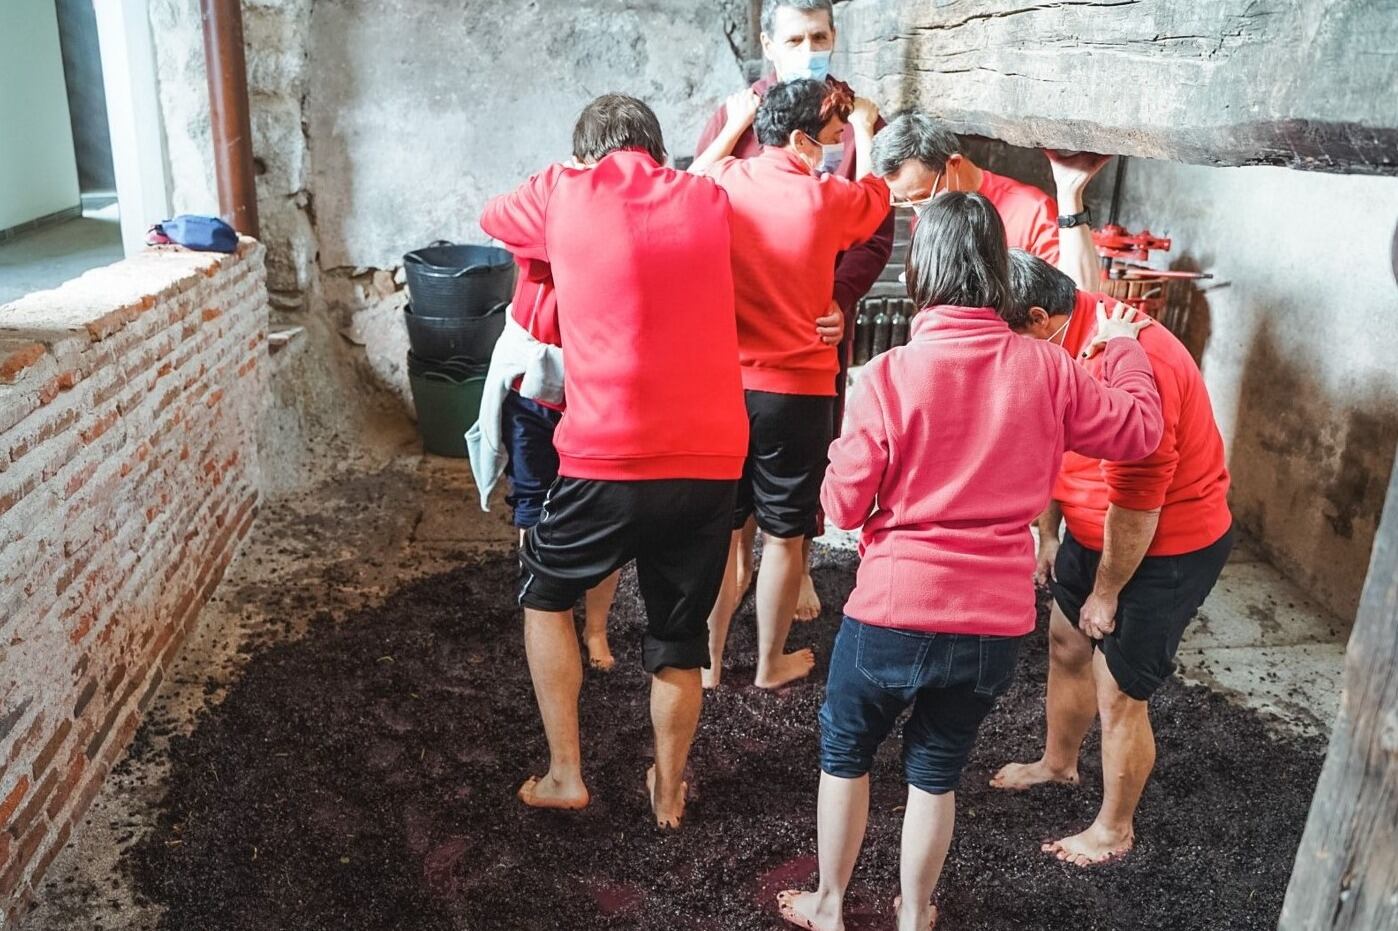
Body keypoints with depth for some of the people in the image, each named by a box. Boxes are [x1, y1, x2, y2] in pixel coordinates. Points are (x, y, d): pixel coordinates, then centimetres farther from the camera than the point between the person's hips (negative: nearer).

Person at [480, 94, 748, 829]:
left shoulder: (564, 192, 4)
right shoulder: (708, 200, 11)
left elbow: (494, 220, 25)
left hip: (610, 462, -3)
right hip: (713, 461, 3)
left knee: (545, 596, 23)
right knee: (680, 637, 19)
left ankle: (564, 775, 26)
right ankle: (667, 791, 34)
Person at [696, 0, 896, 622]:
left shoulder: (859, 124, 1)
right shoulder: (735, 115, 2)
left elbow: (875, 234, -4)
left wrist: (840, 299, -20)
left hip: (823, 316, 0)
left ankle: (799, 567, 27)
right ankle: (739, 555, 29)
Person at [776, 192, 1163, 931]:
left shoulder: (890, 375, -16)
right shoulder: (1045, 369, -6)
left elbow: (844, 504, -11)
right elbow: (1138, 429, 10)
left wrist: (843, 457, 10)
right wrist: (1124, 348, 25)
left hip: (894, 612, -3)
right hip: (997, 620, 3)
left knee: (845, 753, 21)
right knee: (936, 771, 21)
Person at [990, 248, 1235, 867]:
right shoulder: (1059, 340, -5)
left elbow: (1136, 502, -28)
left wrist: (1105, 592, -15)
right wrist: (1047, 534, 14)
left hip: (1167, 547, -9)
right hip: (1096, 530, 9)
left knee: (1118, 694, 2)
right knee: (1066, 644, 23)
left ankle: (1114, 829, 24)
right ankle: (1058, 762, 47)